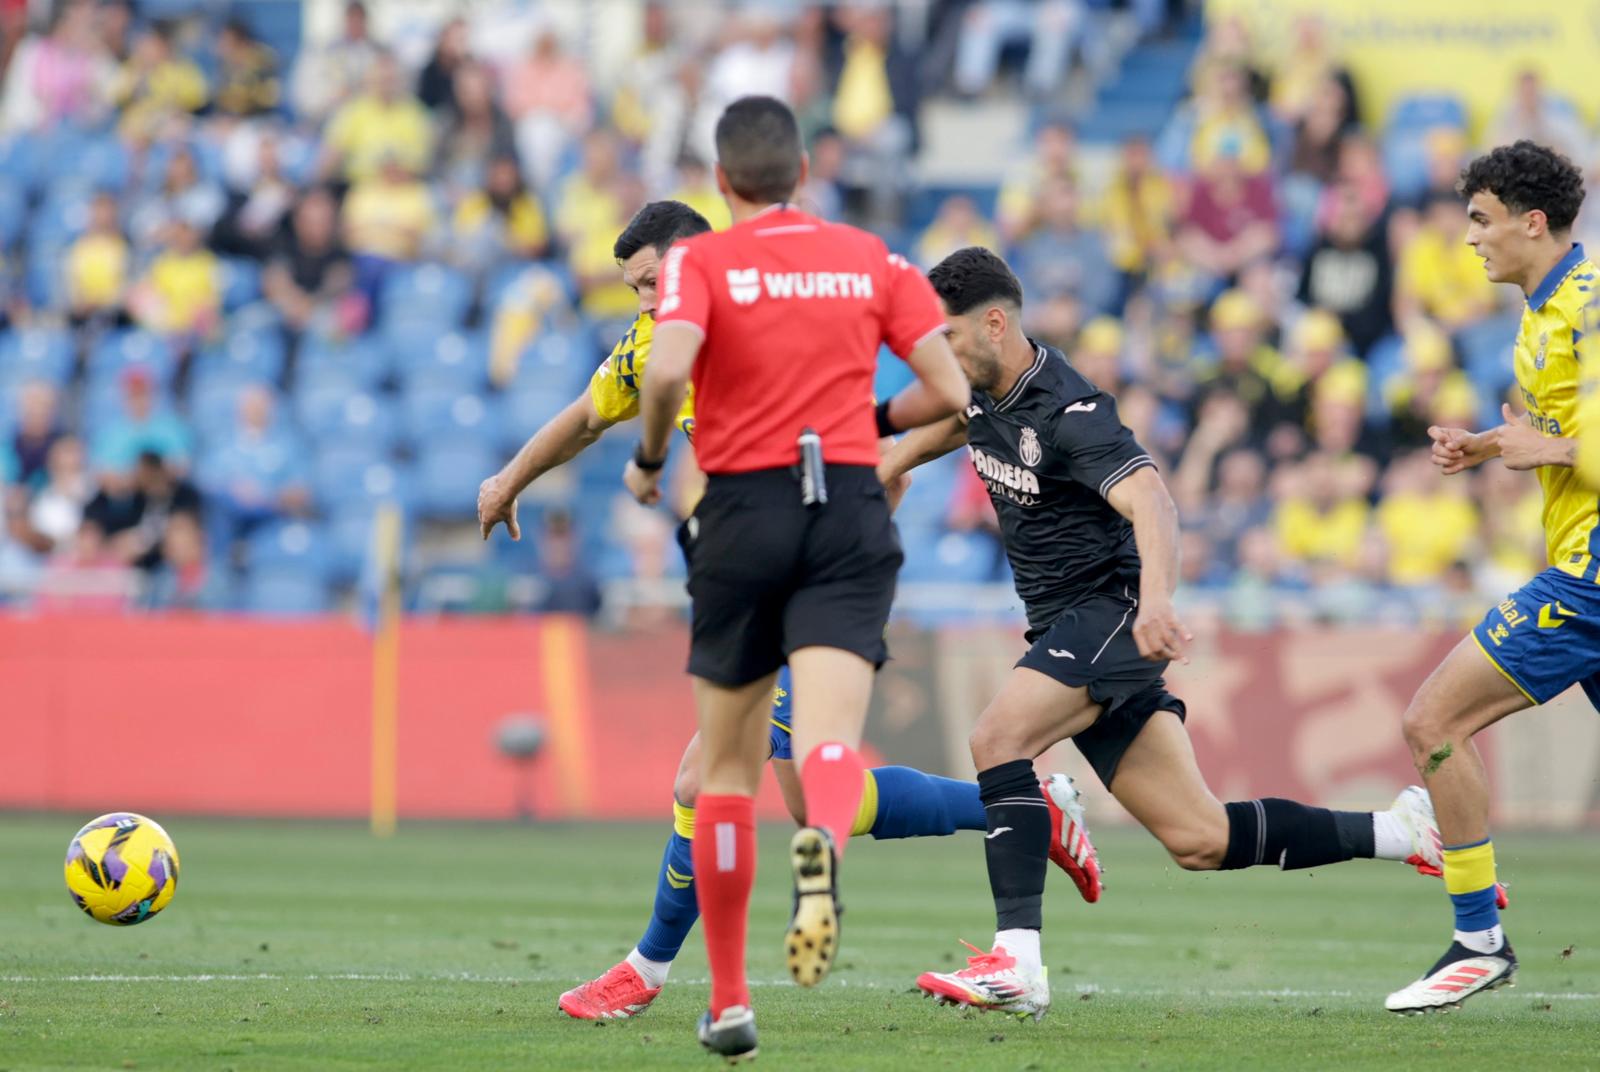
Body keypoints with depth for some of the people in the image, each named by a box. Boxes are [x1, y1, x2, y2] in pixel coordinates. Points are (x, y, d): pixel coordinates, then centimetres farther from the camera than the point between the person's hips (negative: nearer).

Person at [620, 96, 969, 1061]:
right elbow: (949, 391, 5)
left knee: (729, 765, 13)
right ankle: (824, 847, -52)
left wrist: (648, 460, -1)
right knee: (831, 737, -14)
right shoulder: (873, 260, 10)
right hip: (851, 514, 1)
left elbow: (668, 368, -19)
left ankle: (729, 1001, 17)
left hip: (744, 516, -1)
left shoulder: (701, 260, 0)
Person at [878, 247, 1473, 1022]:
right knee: (1200, 841, 5)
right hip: (1070, 635, 9)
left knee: (997, 738, -28)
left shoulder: (1069, 412, -20)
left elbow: (1149, 501, -35)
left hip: (1111, 614, -9)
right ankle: (1406, 832, 16)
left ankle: (1017, 964, -31)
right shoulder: (984, 392, 7)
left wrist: (1156, 599, -50)